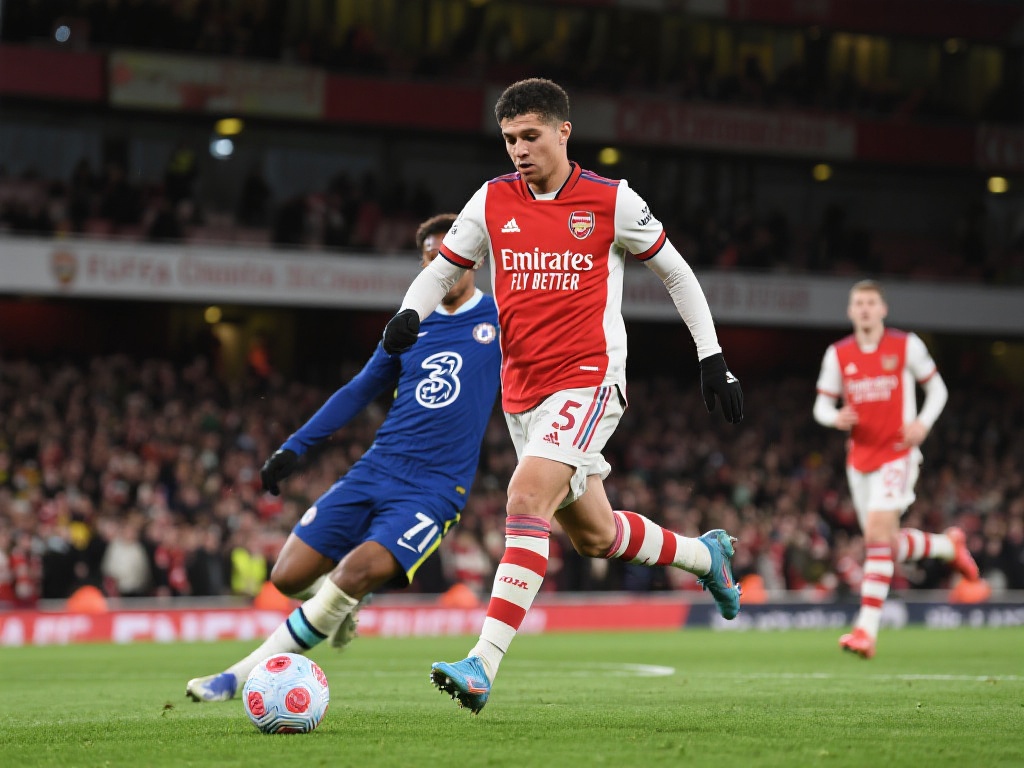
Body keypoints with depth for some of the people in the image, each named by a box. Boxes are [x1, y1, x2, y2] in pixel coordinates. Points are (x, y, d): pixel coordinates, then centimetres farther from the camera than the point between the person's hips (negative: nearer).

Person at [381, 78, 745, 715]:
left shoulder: (610, 202, -3)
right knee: (593, 535, 15)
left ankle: (483, 666, -30)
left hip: (588, 381, -6)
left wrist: (713, 358, 6)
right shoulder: (493, 201, 6)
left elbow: (676, 272, 8)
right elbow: (443, 269, 14)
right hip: (522, 392, 6)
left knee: (527, 500, -25)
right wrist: (410, 314, -8)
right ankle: (705, 554, 44)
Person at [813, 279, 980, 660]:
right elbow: (822, 404, 9)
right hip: (859, 456, 5)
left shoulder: (906, 346, -2)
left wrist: (923, 422, -10)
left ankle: (867, 629, -23)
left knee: (877, 533, -20)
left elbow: (937, 388, 8)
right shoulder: (838, 354, 4)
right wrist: (835, 417, -15)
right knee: (889, 545, 9)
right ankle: (949, 545, 40)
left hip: (896, 454, -4)